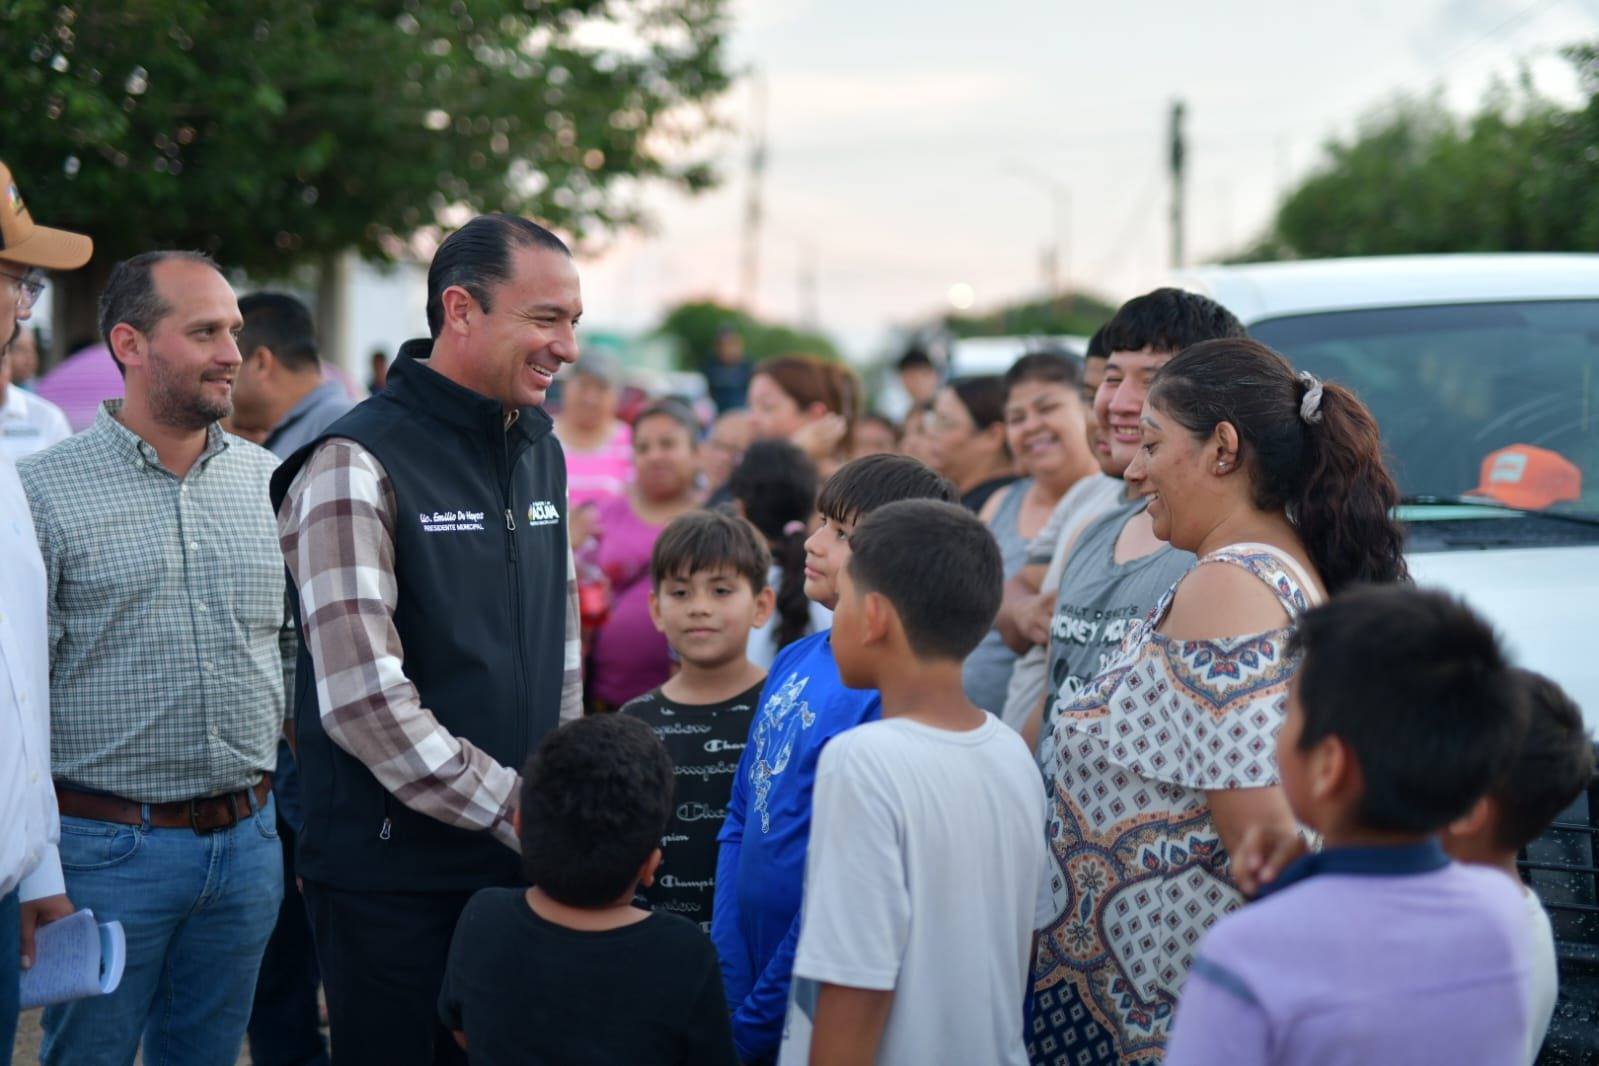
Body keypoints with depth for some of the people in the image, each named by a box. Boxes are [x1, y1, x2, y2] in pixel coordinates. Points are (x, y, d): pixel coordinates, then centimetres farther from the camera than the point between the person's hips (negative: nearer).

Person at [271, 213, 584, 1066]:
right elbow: (362, 698, -21)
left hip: (518, 866, 7)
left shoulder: (541, 454, 11)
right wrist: (519, 811, -17)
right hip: (391, 873, -7)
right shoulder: (359, 465, -14)